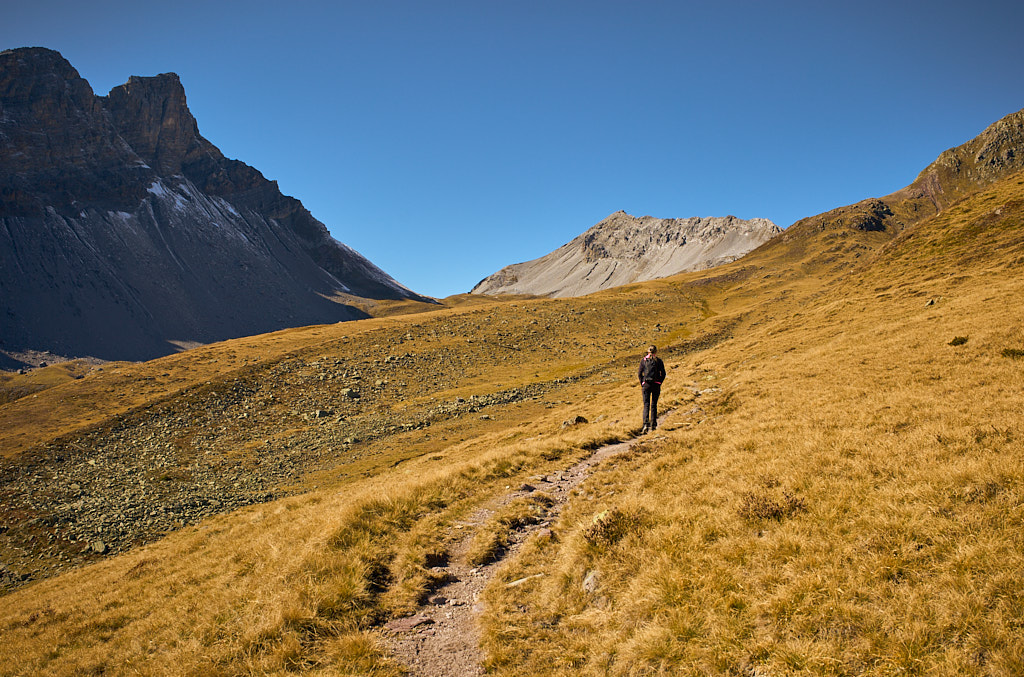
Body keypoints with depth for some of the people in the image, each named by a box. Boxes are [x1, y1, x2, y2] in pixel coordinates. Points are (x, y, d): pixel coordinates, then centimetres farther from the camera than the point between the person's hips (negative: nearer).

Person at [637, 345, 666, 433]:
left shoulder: (643, 360, 2)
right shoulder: (659, 360, 2)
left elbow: (639, 374, 0)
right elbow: (663, 374, 0)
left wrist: (642, 384, 9)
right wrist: (659, 383, 10)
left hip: (646, 384, 0)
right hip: (656, 384, 1)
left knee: (646, 405, 0)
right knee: (654, 405, 12)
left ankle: (646, 424, -17)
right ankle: (653, 425, 15)